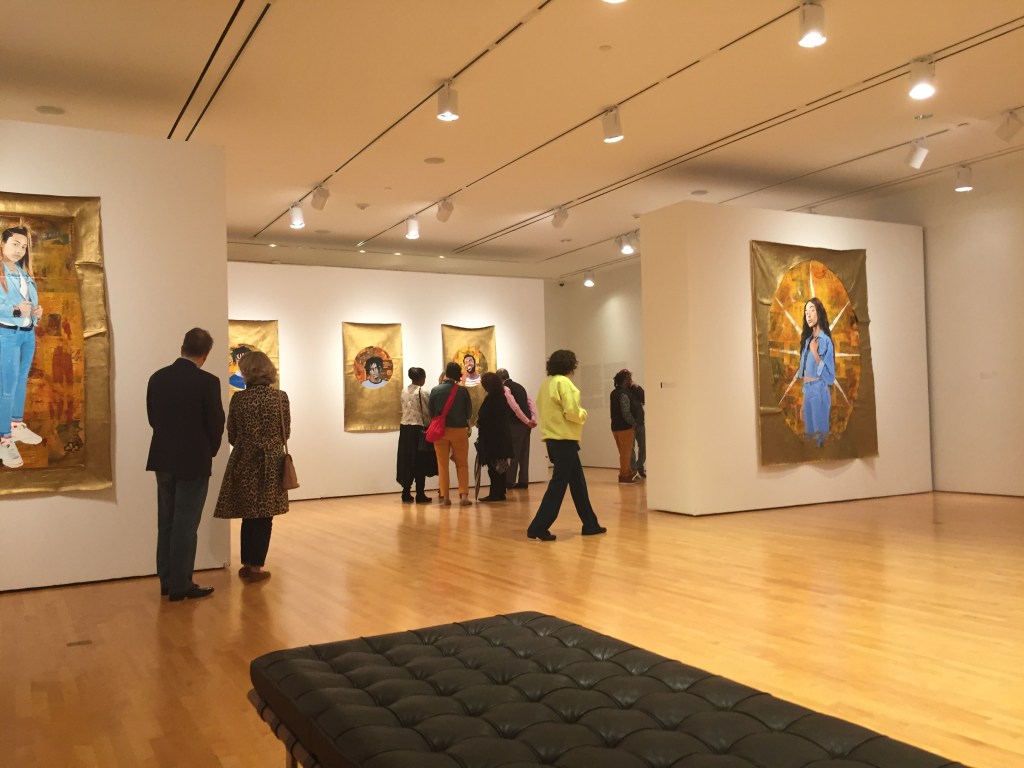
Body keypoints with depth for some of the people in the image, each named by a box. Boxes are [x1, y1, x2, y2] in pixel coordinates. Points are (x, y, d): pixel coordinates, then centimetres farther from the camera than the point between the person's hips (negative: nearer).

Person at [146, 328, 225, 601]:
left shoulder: (157, 377, 2)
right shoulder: (207, 382, -16)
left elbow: (153, 417, 7)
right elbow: (216, 423, -10)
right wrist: (210, 452, 8)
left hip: (163, 459, 6)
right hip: (193, 462, -6)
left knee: (166, 523, 14)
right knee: (185, 525, 1)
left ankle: (166, 581, 21)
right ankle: (181, 585, 6)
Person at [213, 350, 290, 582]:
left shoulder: (239, 398, -6)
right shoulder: (280, 397, -5)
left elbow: (232, 435, 1)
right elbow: (286, 433, 2)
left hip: (244, 463, 1)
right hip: (270, 463, -1)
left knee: (249, 516, 13)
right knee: (263, 518, 6)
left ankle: (246, 564, 21)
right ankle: (255, 567, 8)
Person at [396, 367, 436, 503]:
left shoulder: (404, 391, 8)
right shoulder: (421, 392, -11)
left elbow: (404, 409, 11)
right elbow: (426, 413, -9)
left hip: (405, 428, 6)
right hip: (418, 429, -6)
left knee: (407, 460, 11)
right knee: (420, 462, 0)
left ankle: (406, 493, 13)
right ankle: (420, 495, 2)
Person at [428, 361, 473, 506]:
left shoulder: (435, 390, -6)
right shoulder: (462, 391, -7)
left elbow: (431, 412, -1)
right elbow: (469, 413, 0)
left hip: (440, 431, 0)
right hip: (459, 430, 0)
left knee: (442, 465, 10)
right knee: (462, 464, 9)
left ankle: (444, 496, 9)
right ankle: (464, 495, 0)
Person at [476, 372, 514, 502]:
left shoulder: (490, 398, -15)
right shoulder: (502, 397, 10)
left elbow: (483, 418, -17)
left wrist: (478, 423, 4)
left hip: (492, 437, -8)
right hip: (504, 436, 8)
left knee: (493, 466, -5)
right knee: (501, 466, 12)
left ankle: (494, 494, -3)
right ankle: (500, 493, 17)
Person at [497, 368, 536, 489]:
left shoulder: (505, 388, -7)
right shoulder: (519, 386, 18)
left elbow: (515, 407, -17)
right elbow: (531, 402, 10)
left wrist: (527, 421, -12)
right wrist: (533, 420, 1)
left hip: (516, 424, -7)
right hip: (525, 424, 7)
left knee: (513, 453, -1)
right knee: (523, 453, 11)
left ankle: (509, 482, 3)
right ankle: (523, 481, 13)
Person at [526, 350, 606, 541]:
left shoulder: (547, 383, 13)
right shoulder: (564, 382, -13)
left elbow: (542, 409, 17)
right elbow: (571, 412, -20)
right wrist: (583, 413, 1)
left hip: (553, 437, 9)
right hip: (563, 439, -9)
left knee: (577, 481, 15)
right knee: (559, 483, -5)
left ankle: (590, 524, 21)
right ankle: (538, 527, -6)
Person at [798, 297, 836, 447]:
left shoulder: (825, 340, -12)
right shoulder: (807, 339, 11)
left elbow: (826, 372, -17)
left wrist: (815, 352, -27)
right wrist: (804, 391, 14)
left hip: (819, 389, -7)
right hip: (807, 389, 7)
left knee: (820, 430, -1)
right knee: (809, 429, 13)